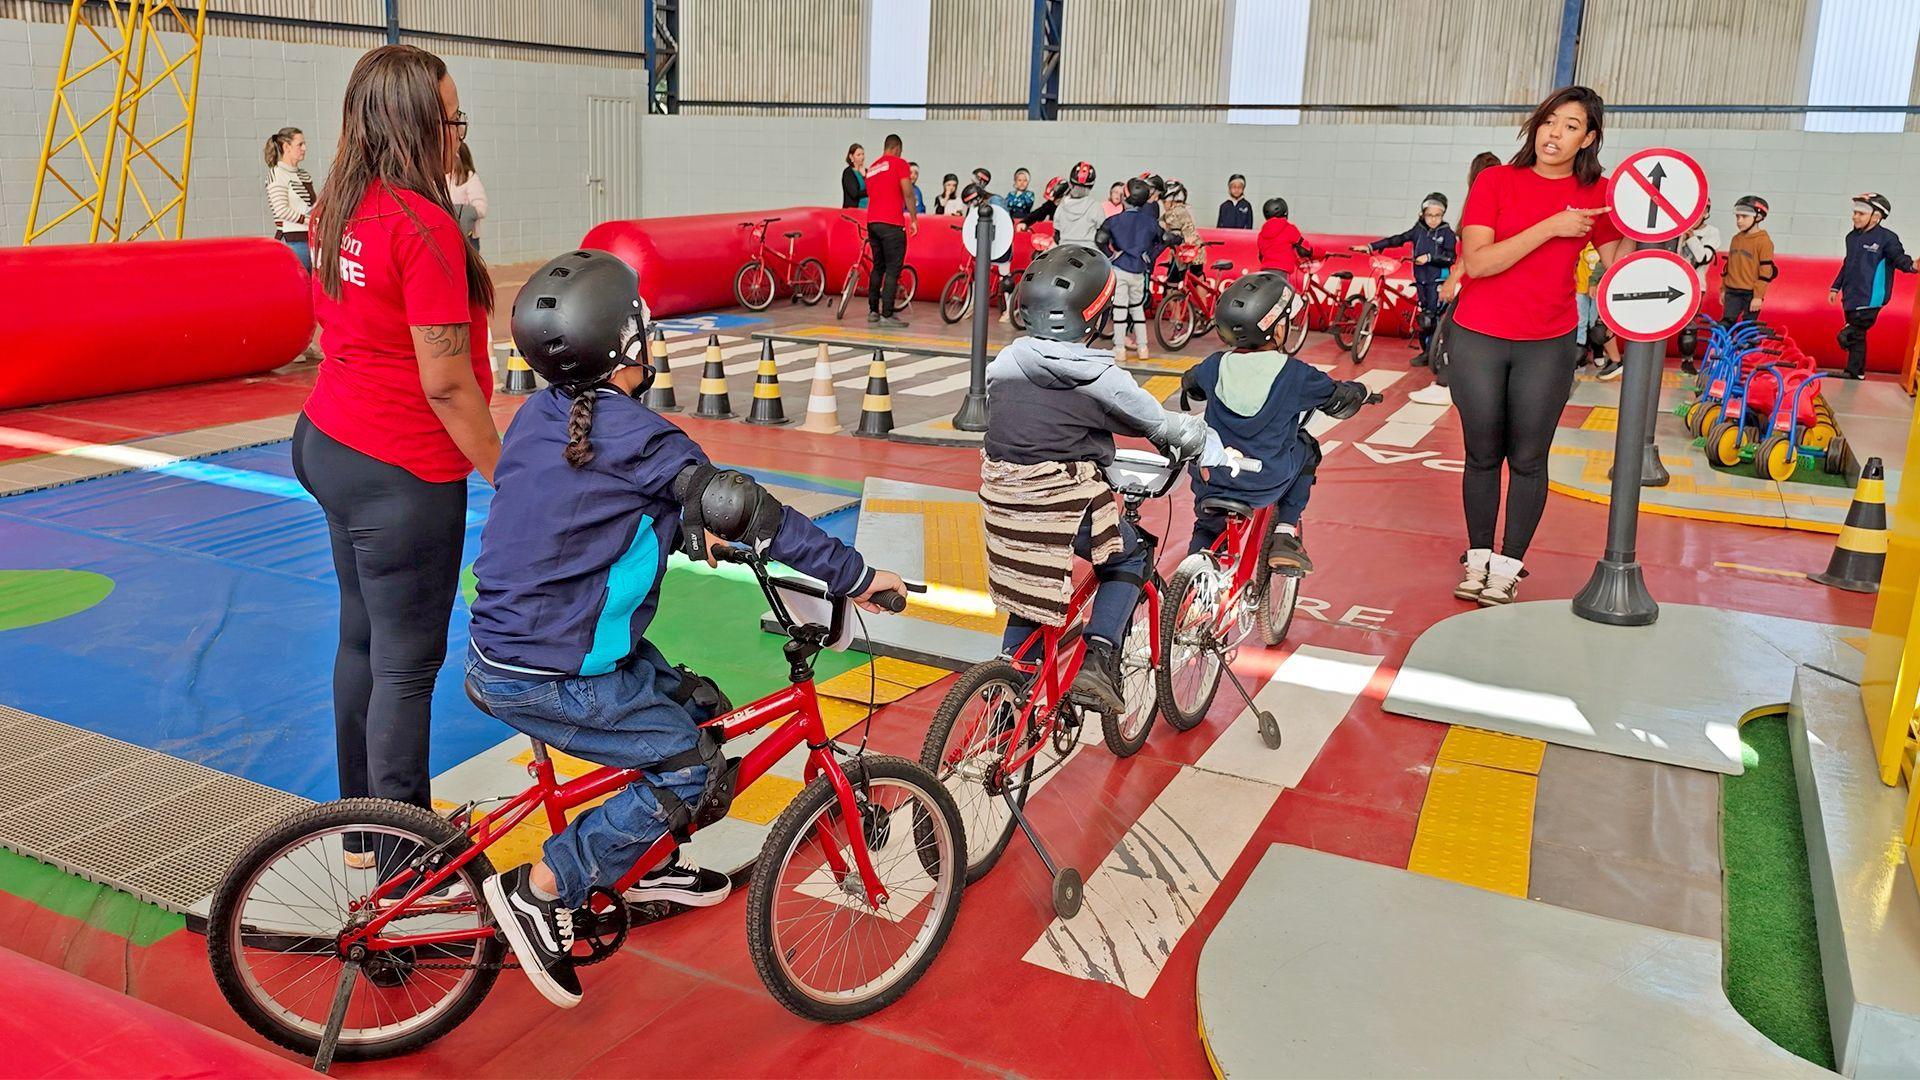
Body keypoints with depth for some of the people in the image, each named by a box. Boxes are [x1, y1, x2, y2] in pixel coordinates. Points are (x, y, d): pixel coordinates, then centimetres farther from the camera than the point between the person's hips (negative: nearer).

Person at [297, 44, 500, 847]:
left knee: (362, 638, 19)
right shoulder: (424, 225, -21)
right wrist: (506, 476, -12)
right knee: (407, 665, 1)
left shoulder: (335, 211, 7)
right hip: (402, 472, -9)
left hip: (328, 443, 9)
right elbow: (445, 383, -22)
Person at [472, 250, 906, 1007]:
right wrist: (856, 576, -11)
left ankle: (645, 864, 32)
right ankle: (541, 889, 1)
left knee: (697, 707, 16)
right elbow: (748, 510, -17)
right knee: (694, 770, -3)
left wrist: (686, 531, 21)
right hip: (545, 679, -9)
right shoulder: (631, 433, -20)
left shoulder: (541, 414, 5)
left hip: (504, 640, 9)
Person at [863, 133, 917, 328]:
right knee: (893, 269, -7)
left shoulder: (872, 168, 19)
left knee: (878, 266, 16)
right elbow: (907, 193, -8)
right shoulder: (899, 163, -1)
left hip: (872, 222, 7)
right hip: (891, 223, -7)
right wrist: (913, 219, -4)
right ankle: (887, 315, -12)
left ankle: (873, 311, 17)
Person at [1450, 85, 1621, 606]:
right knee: (1483, 455, 9)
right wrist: (1551, 226, -19)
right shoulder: (1495, 181, -5)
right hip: (1478, 339, -1)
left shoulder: (1596, 194, 1)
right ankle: (1478, 559, 22)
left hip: (1548, 346, 1)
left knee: (1528, 459, 4)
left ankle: (1508, 566, 15)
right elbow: (1477, 260, -16)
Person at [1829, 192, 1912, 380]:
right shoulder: (1852, 237, 13)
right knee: (1856, 335, 14)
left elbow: (1899, 259, -13)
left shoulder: (1887, 238, -10)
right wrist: (1836, 287, 25)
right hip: (1851, 297, 8)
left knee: (1855, 334, -15)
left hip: (1870, 298, -8)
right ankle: (1855, 372, 22)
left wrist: (1911, 265, -37)